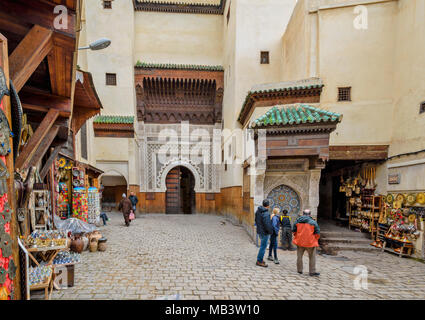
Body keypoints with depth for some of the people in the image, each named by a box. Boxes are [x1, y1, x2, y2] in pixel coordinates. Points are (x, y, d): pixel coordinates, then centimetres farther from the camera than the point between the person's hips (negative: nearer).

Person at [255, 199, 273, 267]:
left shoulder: (258, 211, 4)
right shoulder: (266, 213, -24)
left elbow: (256, 220, 15)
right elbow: (267, 225, -25)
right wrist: (271, 231, -10)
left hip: (259, 231, 9)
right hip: (265, 232, -9)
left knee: (263, 245, 21)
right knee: (263, 246, 2)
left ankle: (260, 258, 28)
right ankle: (259, 261, 10)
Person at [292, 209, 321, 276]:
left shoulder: (297, 221, 2)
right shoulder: (313, 222, -7)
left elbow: (294, 231, 6)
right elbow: (317, 233, -7)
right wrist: (315, 240, 9)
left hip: (300, 242, 3)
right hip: (310, 243, -3)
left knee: (299, 256, 15)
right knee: (312, 258, 10)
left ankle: (299, 270, 22)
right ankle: (312, 272, 12)